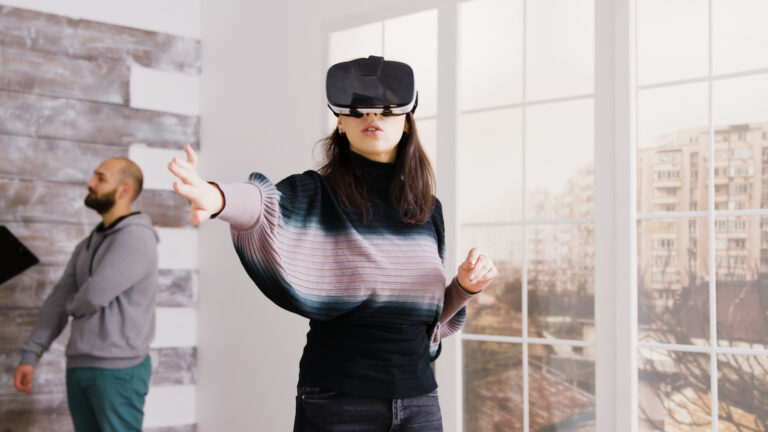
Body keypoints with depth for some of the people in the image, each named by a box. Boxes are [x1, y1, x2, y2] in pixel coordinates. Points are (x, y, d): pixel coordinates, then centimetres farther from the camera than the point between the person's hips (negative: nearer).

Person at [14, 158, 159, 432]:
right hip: (78, 367, 8)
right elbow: (58, 301, 12)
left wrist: (74, 306, 3)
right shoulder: (87, 245, 15)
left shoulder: (136, 237, -12)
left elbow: (95, 294, -19)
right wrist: (30, 356, 6)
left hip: (119, 369, -8)